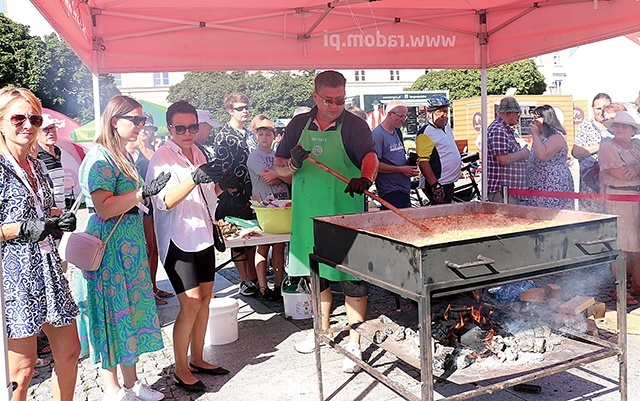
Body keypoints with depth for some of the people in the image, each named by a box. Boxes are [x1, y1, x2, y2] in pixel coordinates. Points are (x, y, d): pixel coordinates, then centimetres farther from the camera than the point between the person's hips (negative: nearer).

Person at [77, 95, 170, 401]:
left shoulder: (124, 156, 15)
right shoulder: (99, 158, -15)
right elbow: (104, 208, -24)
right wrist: (143, 192, -24)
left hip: (130, 246, 9)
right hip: (110, 248, -9)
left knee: (133, 308, 13)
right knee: (114, 312, 0)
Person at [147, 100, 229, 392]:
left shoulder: (198, 153, 10)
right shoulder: (162, 157, -13)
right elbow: (165, 201, -27)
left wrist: (221, 183, 0)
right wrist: (193, 178, -41)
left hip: (202, 235, 8)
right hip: (178, 239, -8)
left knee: (205, 298, 12)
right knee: (191, 303, -9)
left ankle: (197, 360, 26)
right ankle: (180, 370, 7)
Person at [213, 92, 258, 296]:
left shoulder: (250, 135, 15)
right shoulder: (223, 136, -6)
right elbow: (222, 168, -12)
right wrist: (233, 191, -14)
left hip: (252, 193, 7)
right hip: (235, 195, -7)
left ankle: (254, 278, 21)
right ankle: (244, 281, 9)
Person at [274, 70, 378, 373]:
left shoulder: (355, 125, -2)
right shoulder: (299, 124, 8)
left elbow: (370, 157, -19)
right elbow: (279, 166, 10)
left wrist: (364, 178, -41)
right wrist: (293, 163, -13)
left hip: (346, 215, -4)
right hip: (309, 214, 4)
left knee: (353, 278, 0)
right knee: (316, 275, 17)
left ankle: (354, 343, 14)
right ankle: (323, 329, 37)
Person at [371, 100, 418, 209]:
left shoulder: (397, 132, 17)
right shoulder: (378, 134, -11)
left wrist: (409, 162, 5)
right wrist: (401, 169, -16)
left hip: (404, 188, 9)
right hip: (390, 191, -9)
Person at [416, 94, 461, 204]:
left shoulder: (446, 127, 13)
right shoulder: (425, 133, -16)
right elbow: (423, 161, -22)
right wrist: (435, 185, -25)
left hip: (449, 183, 10)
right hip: (439, 185, -10)